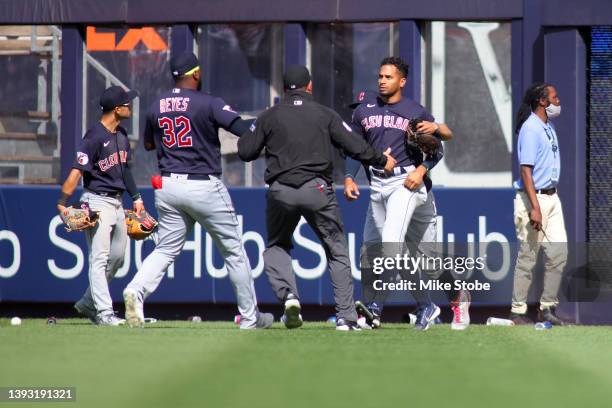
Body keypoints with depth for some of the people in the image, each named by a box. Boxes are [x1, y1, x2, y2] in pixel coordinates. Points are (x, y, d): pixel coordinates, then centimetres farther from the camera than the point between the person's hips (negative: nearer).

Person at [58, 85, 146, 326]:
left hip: (117, 202, 9)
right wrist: (62, 204, -30)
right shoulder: (95, 137, -18)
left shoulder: (121, 135, 9)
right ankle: (104, 313, -11)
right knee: (99, 259, -9)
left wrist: (136, 197, 22)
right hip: (97, 202, -9)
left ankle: (88, 303, 25)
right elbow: (76, 171, -23)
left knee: (117, 257, 14)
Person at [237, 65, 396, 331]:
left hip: (280, 192, 1)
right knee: (337, 250, 10)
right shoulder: (325, 115, 5)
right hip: (316, 189, -1)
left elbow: (245, 152, 5)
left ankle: (287, 294, -7)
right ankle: (345, 317, 2)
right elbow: (355, 147, 2)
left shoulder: (270, 117, 6)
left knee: (276, 246, 21)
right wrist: (382, 160, 19)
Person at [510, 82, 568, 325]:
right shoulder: (531, 128, -15)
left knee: (558, 253, 6)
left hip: (552, 196, 9)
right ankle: (518, 312, 4)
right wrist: (535, 208, -25)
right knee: (528, 257, -3)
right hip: (533, 197, -9)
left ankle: (547, 307, 13)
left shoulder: (549, 127, 14)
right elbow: (526, 171, -20)